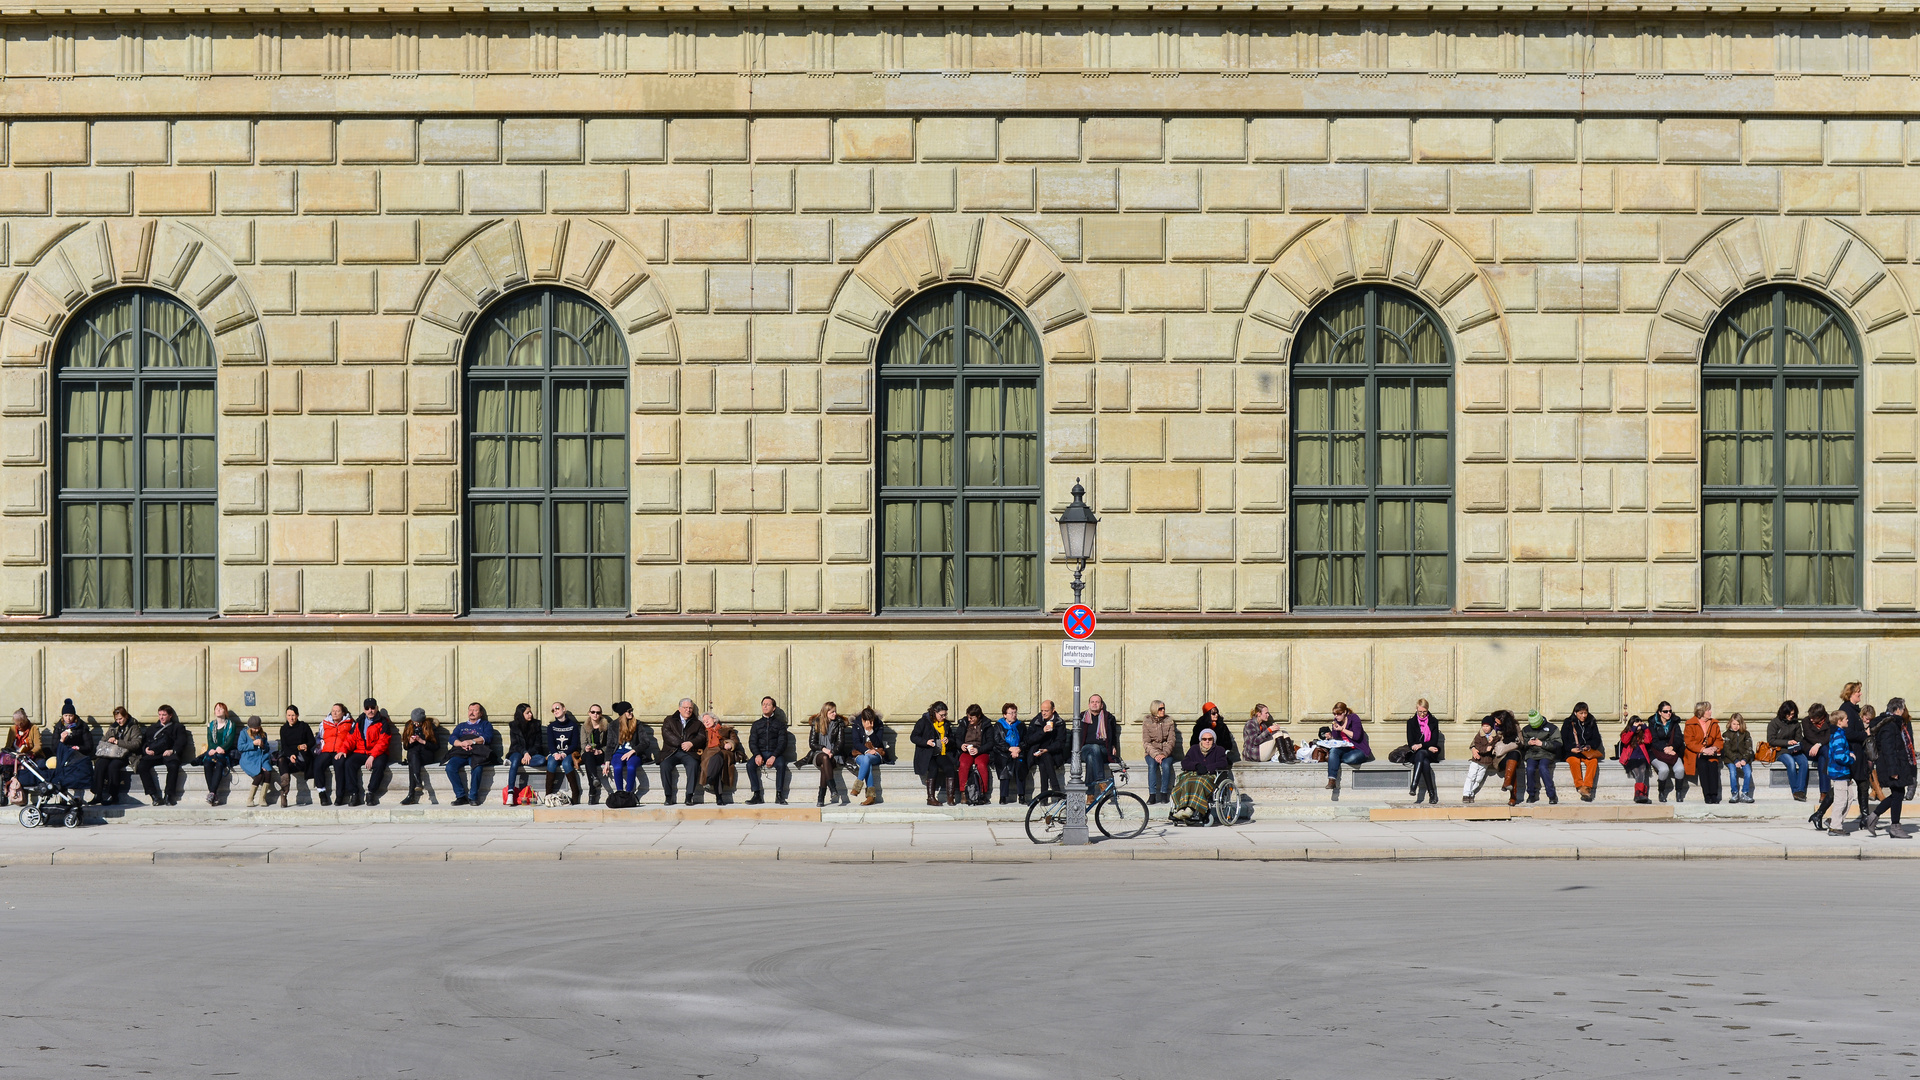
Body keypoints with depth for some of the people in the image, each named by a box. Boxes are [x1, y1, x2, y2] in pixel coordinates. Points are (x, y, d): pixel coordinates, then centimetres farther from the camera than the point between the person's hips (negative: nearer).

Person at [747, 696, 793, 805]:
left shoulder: (779, 724, 11)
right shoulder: (756, 724, 18)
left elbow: (782, 743, 1)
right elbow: (752, 742, 8)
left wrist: (774, 756, -17)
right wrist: (757, 755, -14)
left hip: (775, 753, -2)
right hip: (760, 752, 2)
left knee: (781, 765, -35)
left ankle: (779, 795, -30)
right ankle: (757, 795, -29)